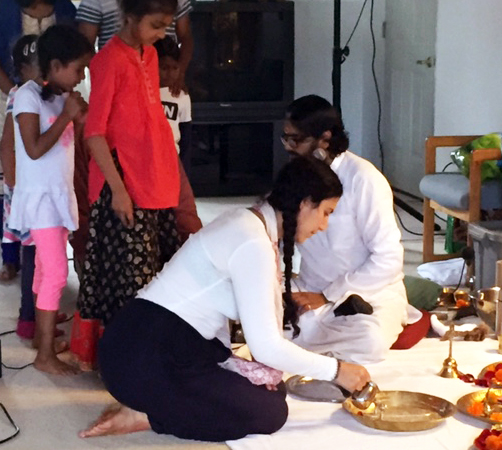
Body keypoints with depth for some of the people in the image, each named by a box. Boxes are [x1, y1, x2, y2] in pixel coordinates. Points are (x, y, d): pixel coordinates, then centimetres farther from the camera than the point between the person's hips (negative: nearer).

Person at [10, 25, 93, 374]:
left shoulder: (62, 97, 8)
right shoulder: (29, 95, -13)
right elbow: (34, 149, -20)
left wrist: (79, 117, 1)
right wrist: (66, 116, -16)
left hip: (59, 194, 8)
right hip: (40, 196, -8)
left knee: (46, 269, 15)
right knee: (56, 273, -10)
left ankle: (42, 334, 26)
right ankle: (45, 355, -4)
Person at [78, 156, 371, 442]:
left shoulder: (249, 224, 13)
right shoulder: (253, 244, -19)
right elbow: (266, 346, -20)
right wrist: (335, 370, -8)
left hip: (162, 348, 10)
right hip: (147, 358, -10)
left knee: (268, 388, 13)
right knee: (270, 412, -4)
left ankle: (150, 400, 7)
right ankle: (146, 417, -4)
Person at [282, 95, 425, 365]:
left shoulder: (362, 178, -17)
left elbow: (388, 259, -19)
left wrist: (326, 297, -18)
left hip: (370, 294, -4)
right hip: (314, 296, 4)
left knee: (369, 342, -37)